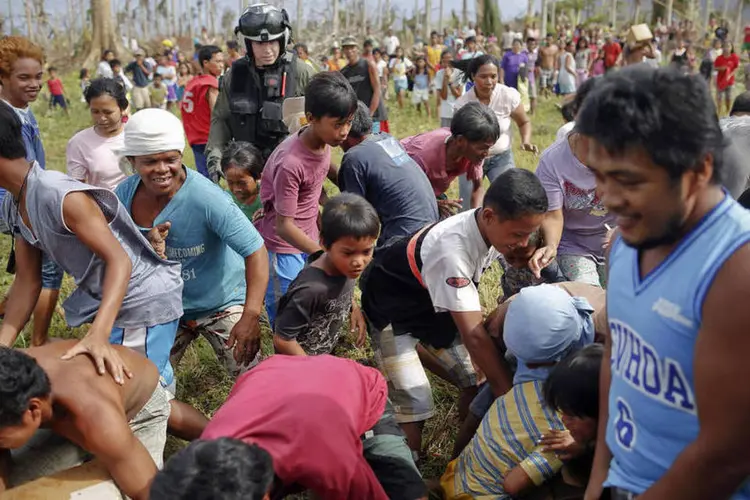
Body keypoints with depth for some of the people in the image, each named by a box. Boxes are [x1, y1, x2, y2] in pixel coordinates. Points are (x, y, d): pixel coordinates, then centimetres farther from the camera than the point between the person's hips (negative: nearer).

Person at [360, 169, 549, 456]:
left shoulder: (493, 229, -16)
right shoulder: (453, 249, -39)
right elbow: (473, 335, -37)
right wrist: (508, 393, -32)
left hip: (435, 306, 7)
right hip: (392, 309, -7)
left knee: (475, 384, 2)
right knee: (414, 406, -16)